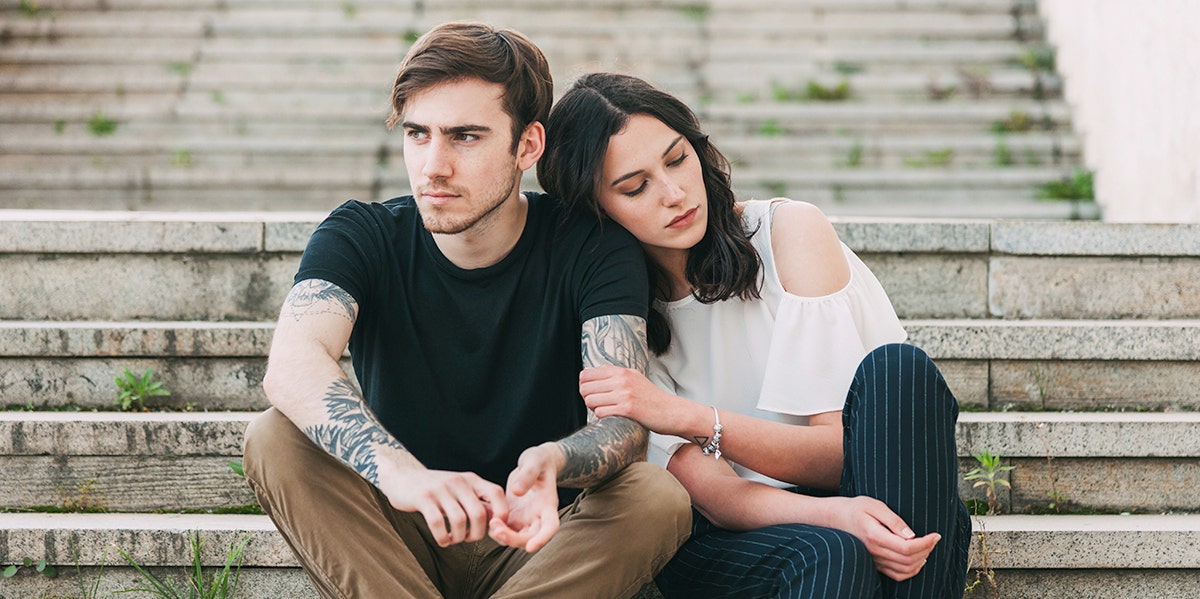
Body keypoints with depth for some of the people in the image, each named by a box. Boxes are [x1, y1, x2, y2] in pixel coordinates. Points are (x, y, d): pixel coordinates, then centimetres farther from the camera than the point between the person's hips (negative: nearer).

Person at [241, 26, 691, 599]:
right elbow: (291, 364, -29)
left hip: (534, 535, 0)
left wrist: (550, 463, -45)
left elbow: (624, 421, -20)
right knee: (275, 438, -25)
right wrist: (399, 472, -49)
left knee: (659, 496, -30)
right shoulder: (360, 236, -7)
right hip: (391, 538, 1)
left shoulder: (592, 246, -8)